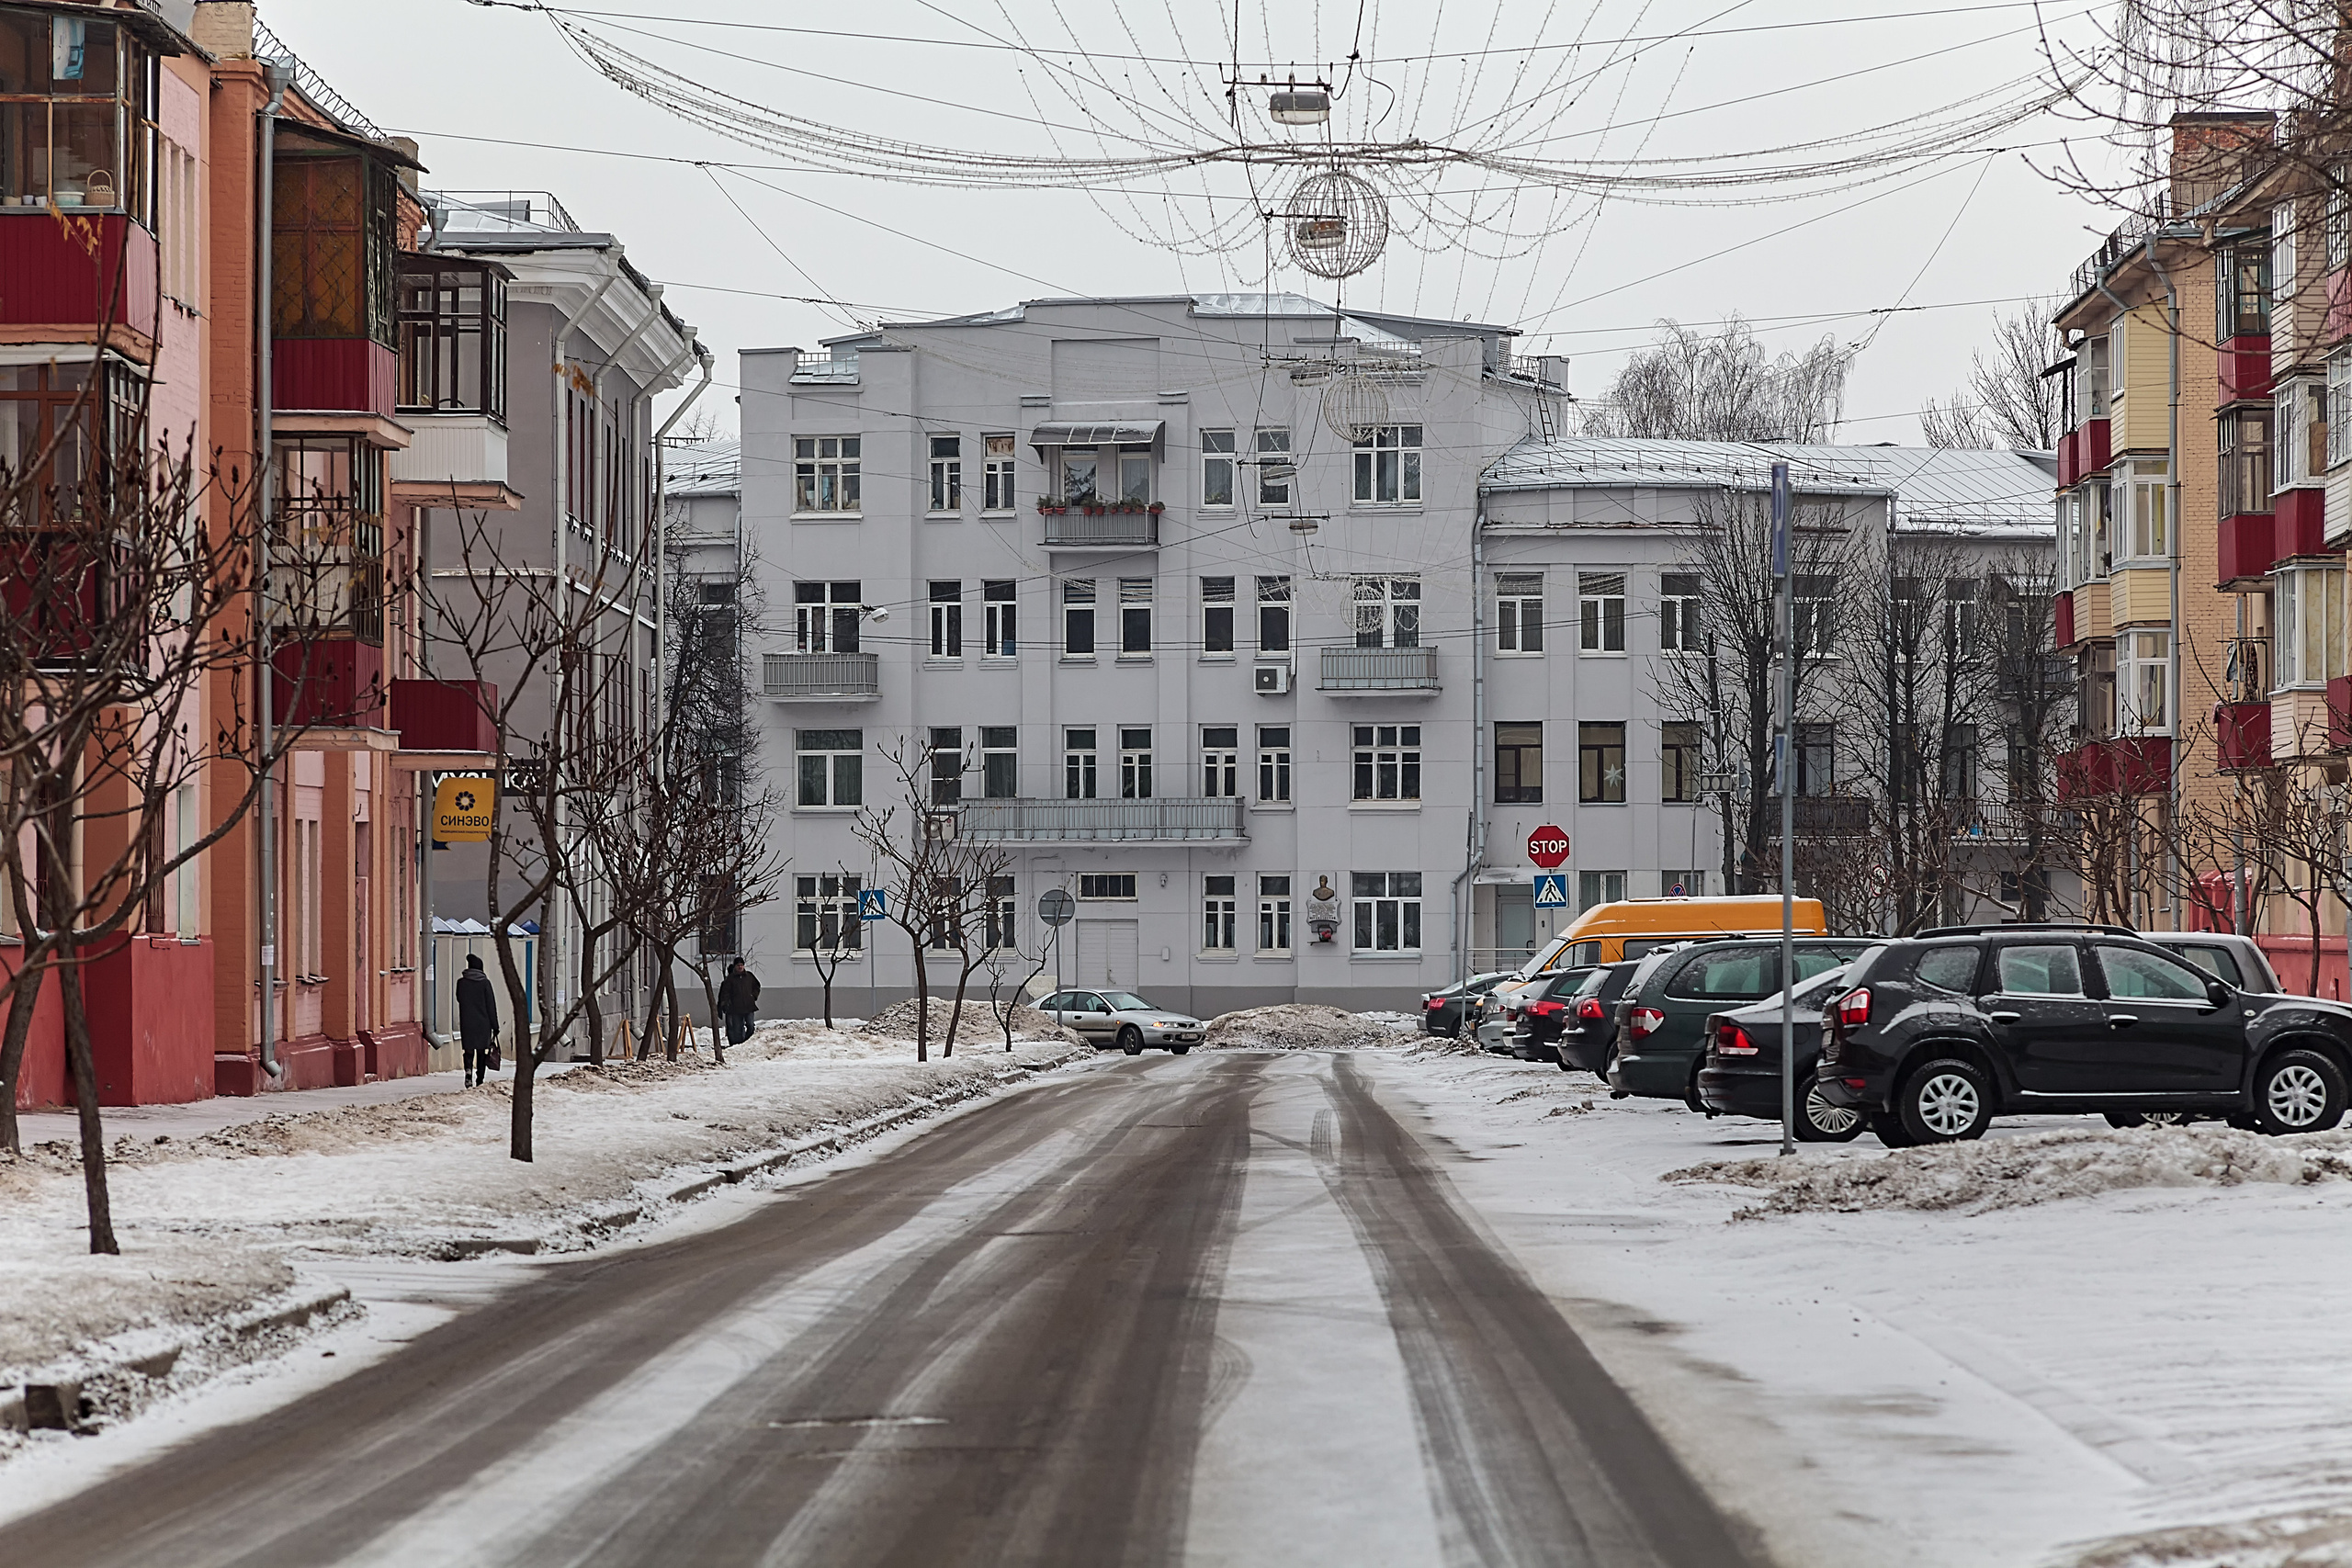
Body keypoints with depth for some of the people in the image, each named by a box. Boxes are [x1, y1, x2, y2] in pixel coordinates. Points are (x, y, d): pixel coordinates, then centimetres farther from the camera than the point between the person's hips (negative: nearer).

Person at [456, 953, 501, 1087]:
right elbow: (491, 1005, -4)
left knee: (469, 1051, 4)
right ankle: (480, 1079, 9)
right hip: (483, 1024, -1)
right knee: (482, 1052, 9)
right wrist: (495, 1026, 1)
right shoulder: (484, 983, -6)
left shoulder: (461, 982, -2)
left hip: (466, 1024, 1)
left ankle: (468, 1071, -22)